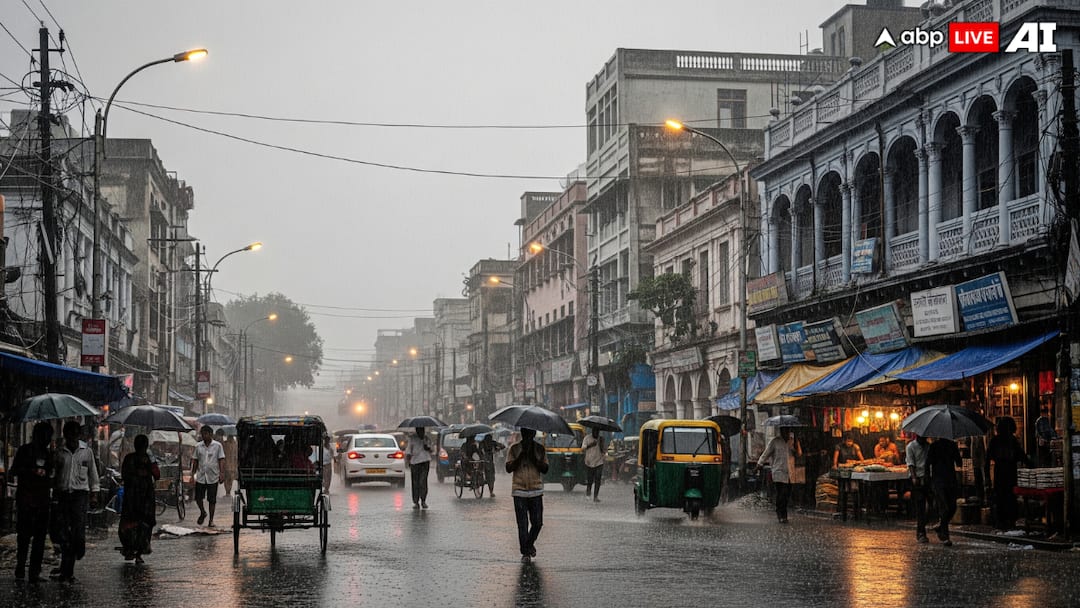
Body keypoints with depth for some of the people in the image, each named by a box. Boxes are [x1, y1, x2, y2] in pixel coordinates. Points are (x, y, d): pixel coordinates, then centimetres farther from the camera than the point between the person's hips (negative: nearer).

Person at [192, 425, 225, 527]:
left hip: (213, 477, -2)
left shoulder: (217, 446, 0)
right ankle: (202, 513, 28)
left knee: (212, 500, 1)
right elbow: (195, 461, 13)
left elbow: (221, 460, -2)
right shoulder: (198, 446, 8)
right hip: (200, 477, 3)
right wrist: (193, 474, 7)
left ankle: (211, 519, 11)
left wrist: (221, 473, -11)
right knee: (198, 498, 1)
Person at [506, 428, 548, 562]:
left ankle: (530, 544, 27)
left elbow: (545, 469, 1)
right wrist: (521, 455, -13)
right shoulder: (514, 449, 3)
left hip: (536, 491, 1)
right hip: (519, 491, -1)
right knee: (522, 524, -2)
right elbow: (509, 468, -4)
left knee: (537, 522, 1)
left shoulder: (540, 449, 7)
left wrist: (533, 457, -11)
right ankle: (525, 552, 5)